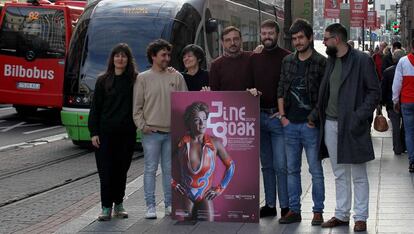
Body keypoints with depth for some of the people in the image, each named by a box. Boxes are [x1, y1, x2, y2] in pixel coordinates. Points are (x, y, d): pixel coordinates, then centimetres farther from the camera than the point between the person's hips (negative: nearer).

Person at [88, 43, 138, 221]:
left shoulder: (134, 80, 4)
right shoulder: (103, 81, 4)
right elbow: (95, 108, 4)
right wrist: (94, 132, -3)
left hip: (127, 133, 1)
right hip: (105, 132, 0)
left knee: (121, 170, 8)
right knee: (106, 171, -1)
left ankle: (118, 204, 21)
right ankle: (106, 207, 7)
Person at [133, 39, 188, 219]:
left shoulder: (176, 77, 7)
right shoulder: (143, 78, 2)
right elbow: (137, 106, 1)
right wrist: (142, 125, -7)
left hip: (172, 132, 2)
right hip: (151, 132, -2)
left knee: (169, 169, 10)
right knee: (150, 169, 0)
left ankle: (170, 204, 18)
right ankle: (150, 206, 6)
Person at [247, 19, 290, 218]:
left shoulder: (286, 57, -4)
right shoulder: (254, 59, 12)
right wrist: (252, 92, -4)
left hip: (279, 116, -5)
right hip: (259, 116, 5)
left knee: (281, 165, -6)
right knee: (266, 165, 11)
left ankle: (285, 207, 1)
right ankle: (270, 204, 19)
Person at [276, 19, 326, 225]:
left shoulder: (321, 62, -5)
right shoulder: (288, 61, 10)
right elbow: (281, 90, 13)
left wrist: (316, 118, -9)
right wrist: (283, 116, 4)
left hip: (310, 124, -5)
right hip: (290, 124, 5)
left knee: (316, 170, 1)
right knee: (292, 169, 10)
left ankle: (318, 211, 9)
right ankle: (294, 210, 17)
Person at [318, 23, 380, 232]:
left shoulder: (362, 60, -8)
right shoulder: (330, 62, 13)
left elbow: (375, 91, -9)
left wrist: (359, 116, -17)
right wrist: (319, 115, 7)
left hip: (352, 125, -6)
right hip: (330, 124, 6)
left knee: (358, 175, 3)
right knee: (339, 174, 13)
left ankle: (360, 217, 10)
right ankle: (341, 215, 21)